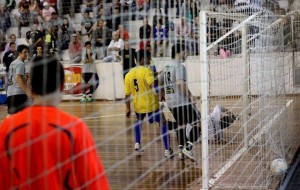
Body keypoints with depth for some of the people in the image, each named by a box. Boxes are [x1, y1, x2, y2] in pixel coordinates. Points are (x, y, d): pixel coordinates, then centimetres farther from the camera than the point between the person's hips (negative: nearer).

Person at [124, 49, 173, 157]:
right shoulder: (146, 71, -13)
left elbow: (127, 94, 6)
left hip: (138, 105, 5)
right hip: (151, 104, -5)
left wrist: (128, 108, 14)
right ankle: (167, 150, 2)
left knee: (139, 121, 34)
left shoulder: (129, 74, 3)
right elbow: (153, 85, -31)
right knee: (162, 124, 6)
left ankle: (137, 144, 30)